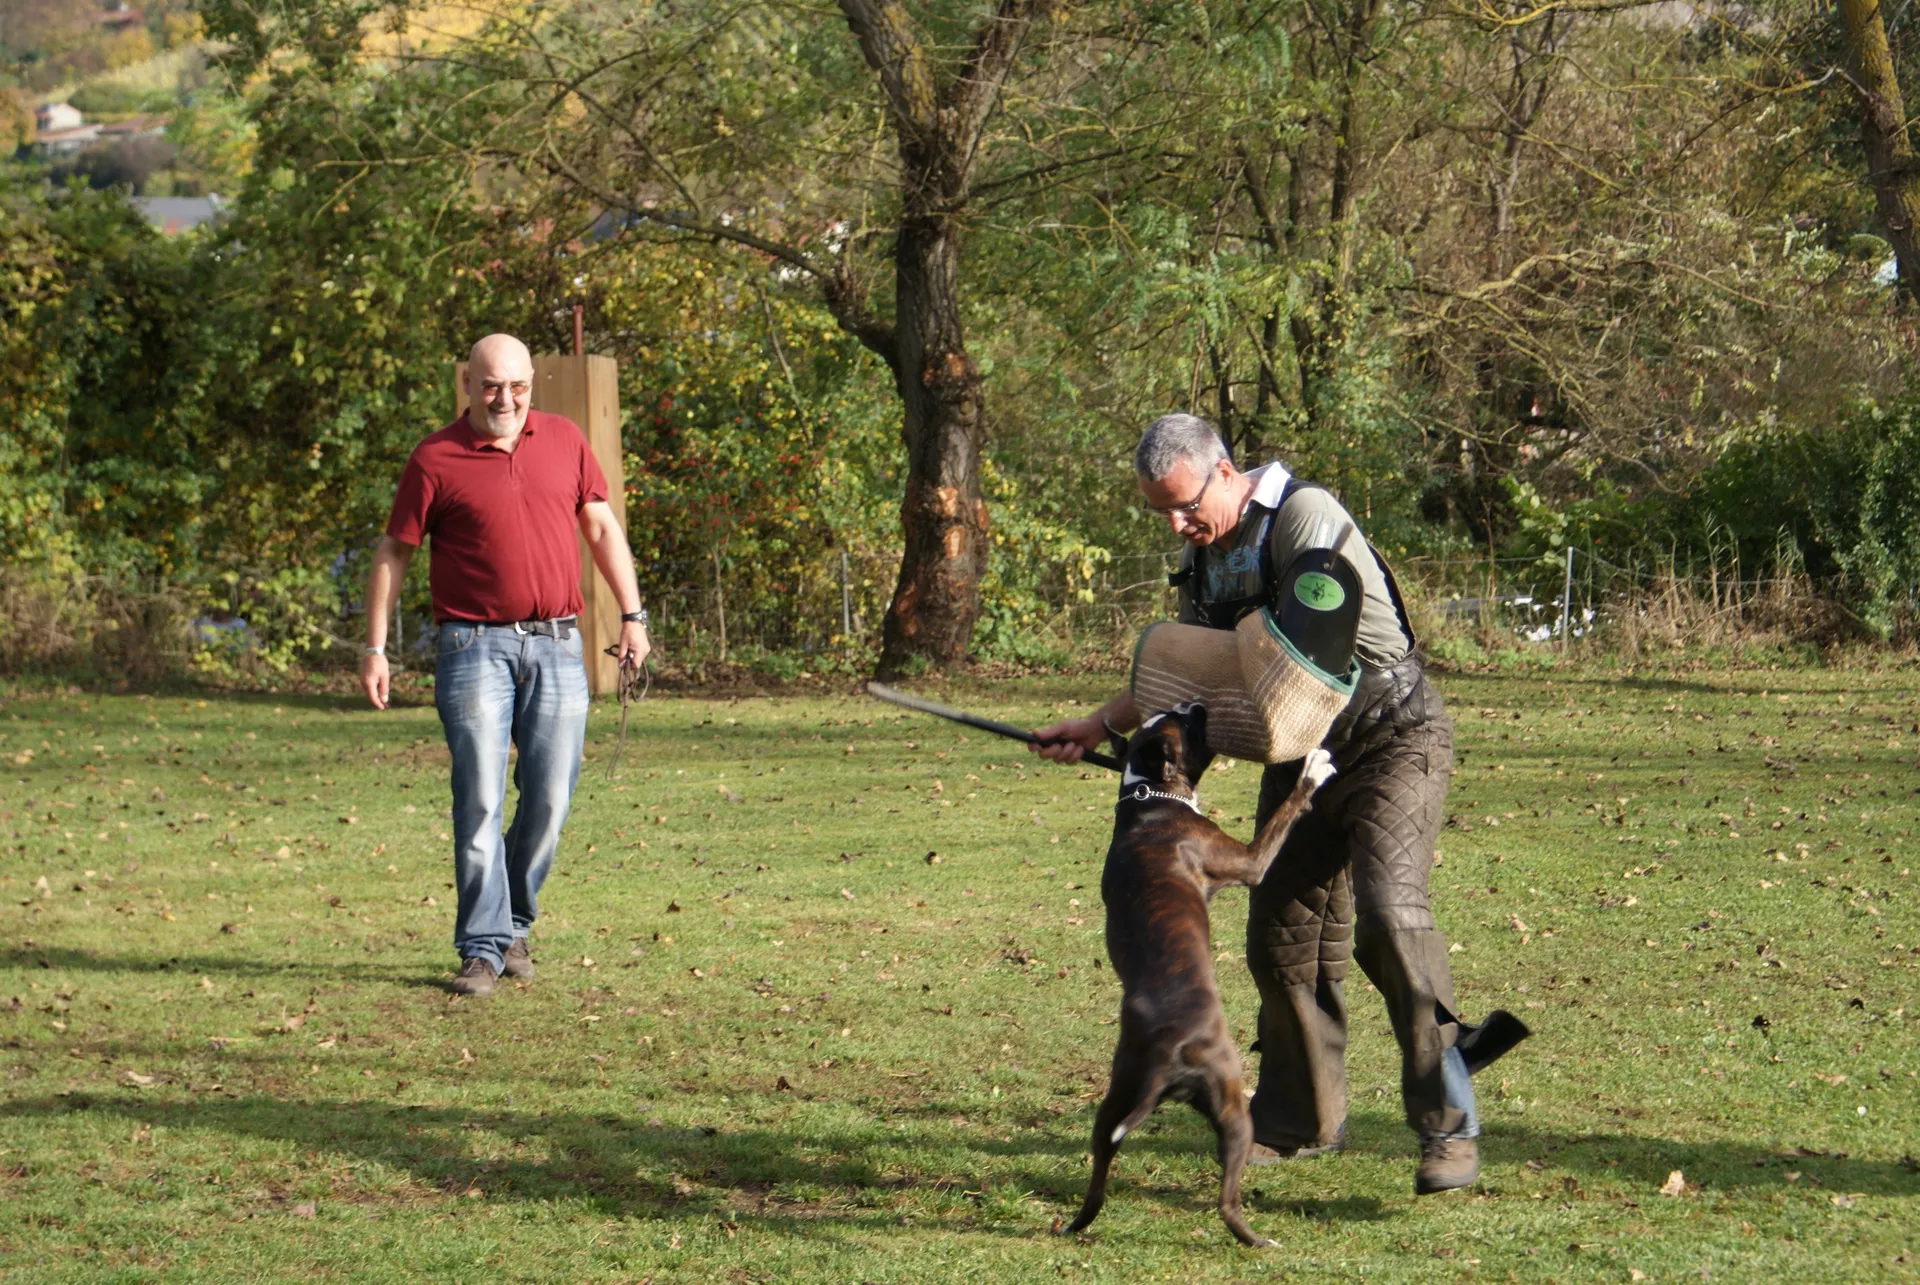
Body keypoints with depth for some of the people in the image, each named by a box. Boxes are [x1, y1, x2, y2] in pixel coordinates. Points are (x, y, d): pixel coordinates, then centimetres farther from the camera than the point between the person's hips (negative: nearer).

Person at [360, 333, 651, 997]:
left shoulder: (565, 440, 10)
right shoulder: (435, 460, -1)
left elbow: (602, 526, 18)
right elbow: (393, 553, 4)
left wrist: (632, 614, 14)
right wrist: (375, 648, 0)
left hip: (557, 646, 3)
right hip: (476, 648, -3)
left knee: (549, 799, 2)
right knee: (480, 801, -7)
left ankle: (513, 924, 21)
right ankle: (482, 948, -3)